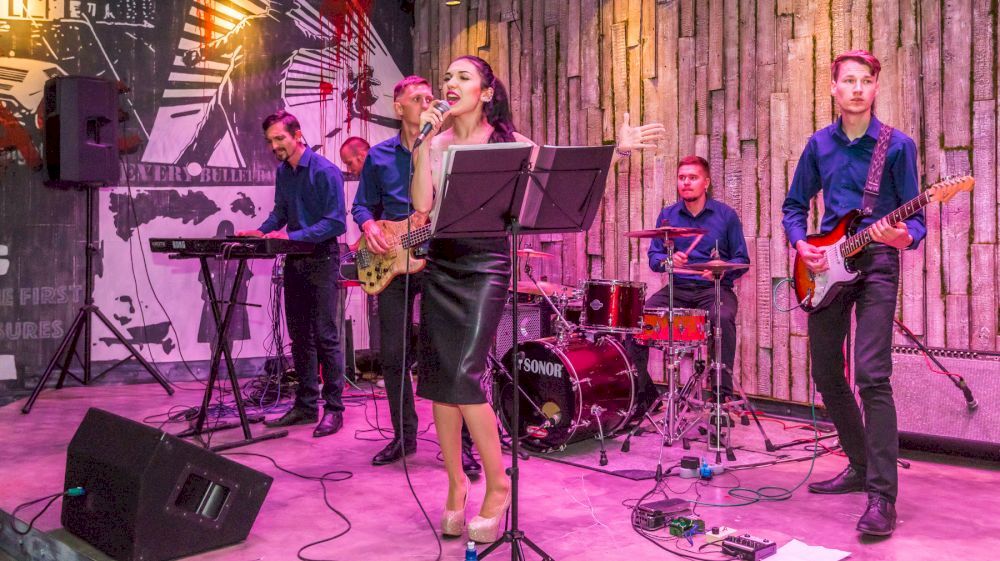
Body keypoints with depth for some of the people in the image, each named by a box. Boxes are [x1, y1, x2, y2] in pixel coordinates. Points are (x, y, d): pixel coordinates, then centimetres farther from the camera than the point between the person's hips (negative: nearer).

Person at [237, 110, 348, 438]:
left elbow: (336, 223, -19)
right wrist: (262, 232, 1)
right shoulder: (283, 172, 10)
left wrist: (292, 236, -24)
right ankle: (305, 405, 20)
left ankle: (333, 409, 2)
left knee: (325, 336, -6)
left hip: (322, 259, -7)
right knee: (300, 336, 11)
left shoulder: (325, 171, -14)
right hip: (295, 261, 8)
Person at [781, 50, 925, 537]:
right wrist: (800, 244, -3)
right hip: (826, 265, 5)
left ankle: (882, 497, -10)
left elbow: (915, 216, -3)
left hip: (876, 262, -5)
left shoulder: (897, 145, -2)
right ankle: (860, 466, 27)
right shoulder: (819, 145, 9)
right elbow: (794, 205, 15)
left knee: (871, 376, -15)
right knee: (826, 374, 9)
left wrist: (905, 237, -25)